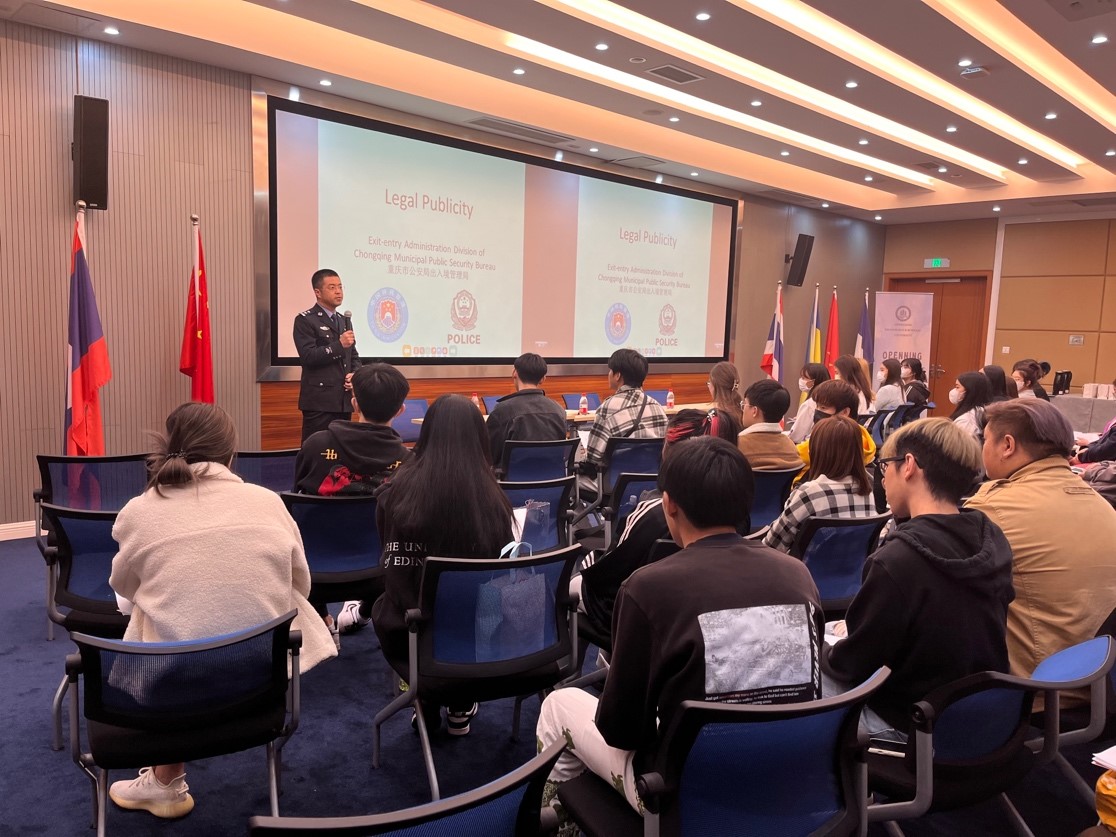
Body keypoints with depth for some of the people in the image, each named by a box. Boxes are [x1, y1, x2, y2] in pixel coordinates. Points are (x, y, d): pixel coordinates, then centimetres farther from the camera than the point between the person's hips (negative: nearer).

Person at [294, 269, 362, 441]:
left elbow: (354, 356, 20)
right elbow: (308, 356, -16)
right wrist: (339, 345, -19)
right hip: (319, 401, -7)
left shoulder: (344, 320, 19)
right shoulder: (305, 320, -4)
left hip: (344, 400, 7)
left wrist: (355, 375, 1)